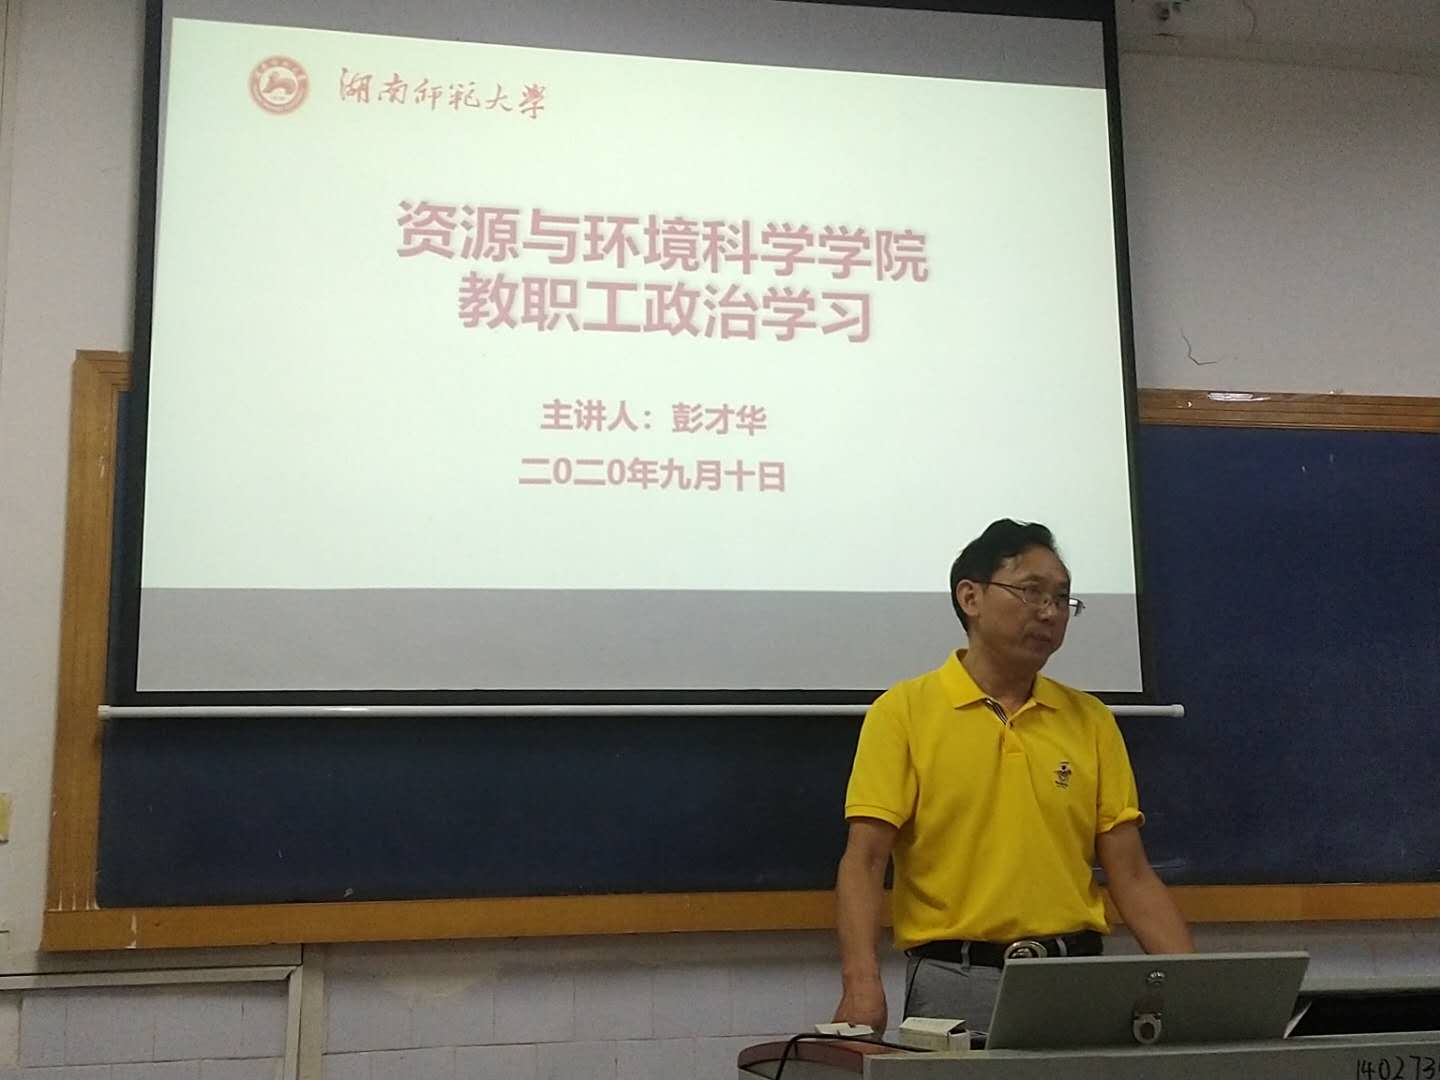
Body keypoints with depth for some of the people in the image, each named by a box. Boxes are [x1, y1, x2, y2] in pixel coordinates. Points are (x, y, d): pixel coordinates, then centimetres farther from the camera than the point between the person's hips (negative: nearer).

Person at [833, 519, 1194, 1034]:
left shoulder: (1092, 720, 9)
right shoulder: (903, 711, -2)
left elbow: (1131, 875, 7)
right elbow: (864, 861, -9)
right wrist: (862, 982, -23)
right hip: (954, 983, -3)